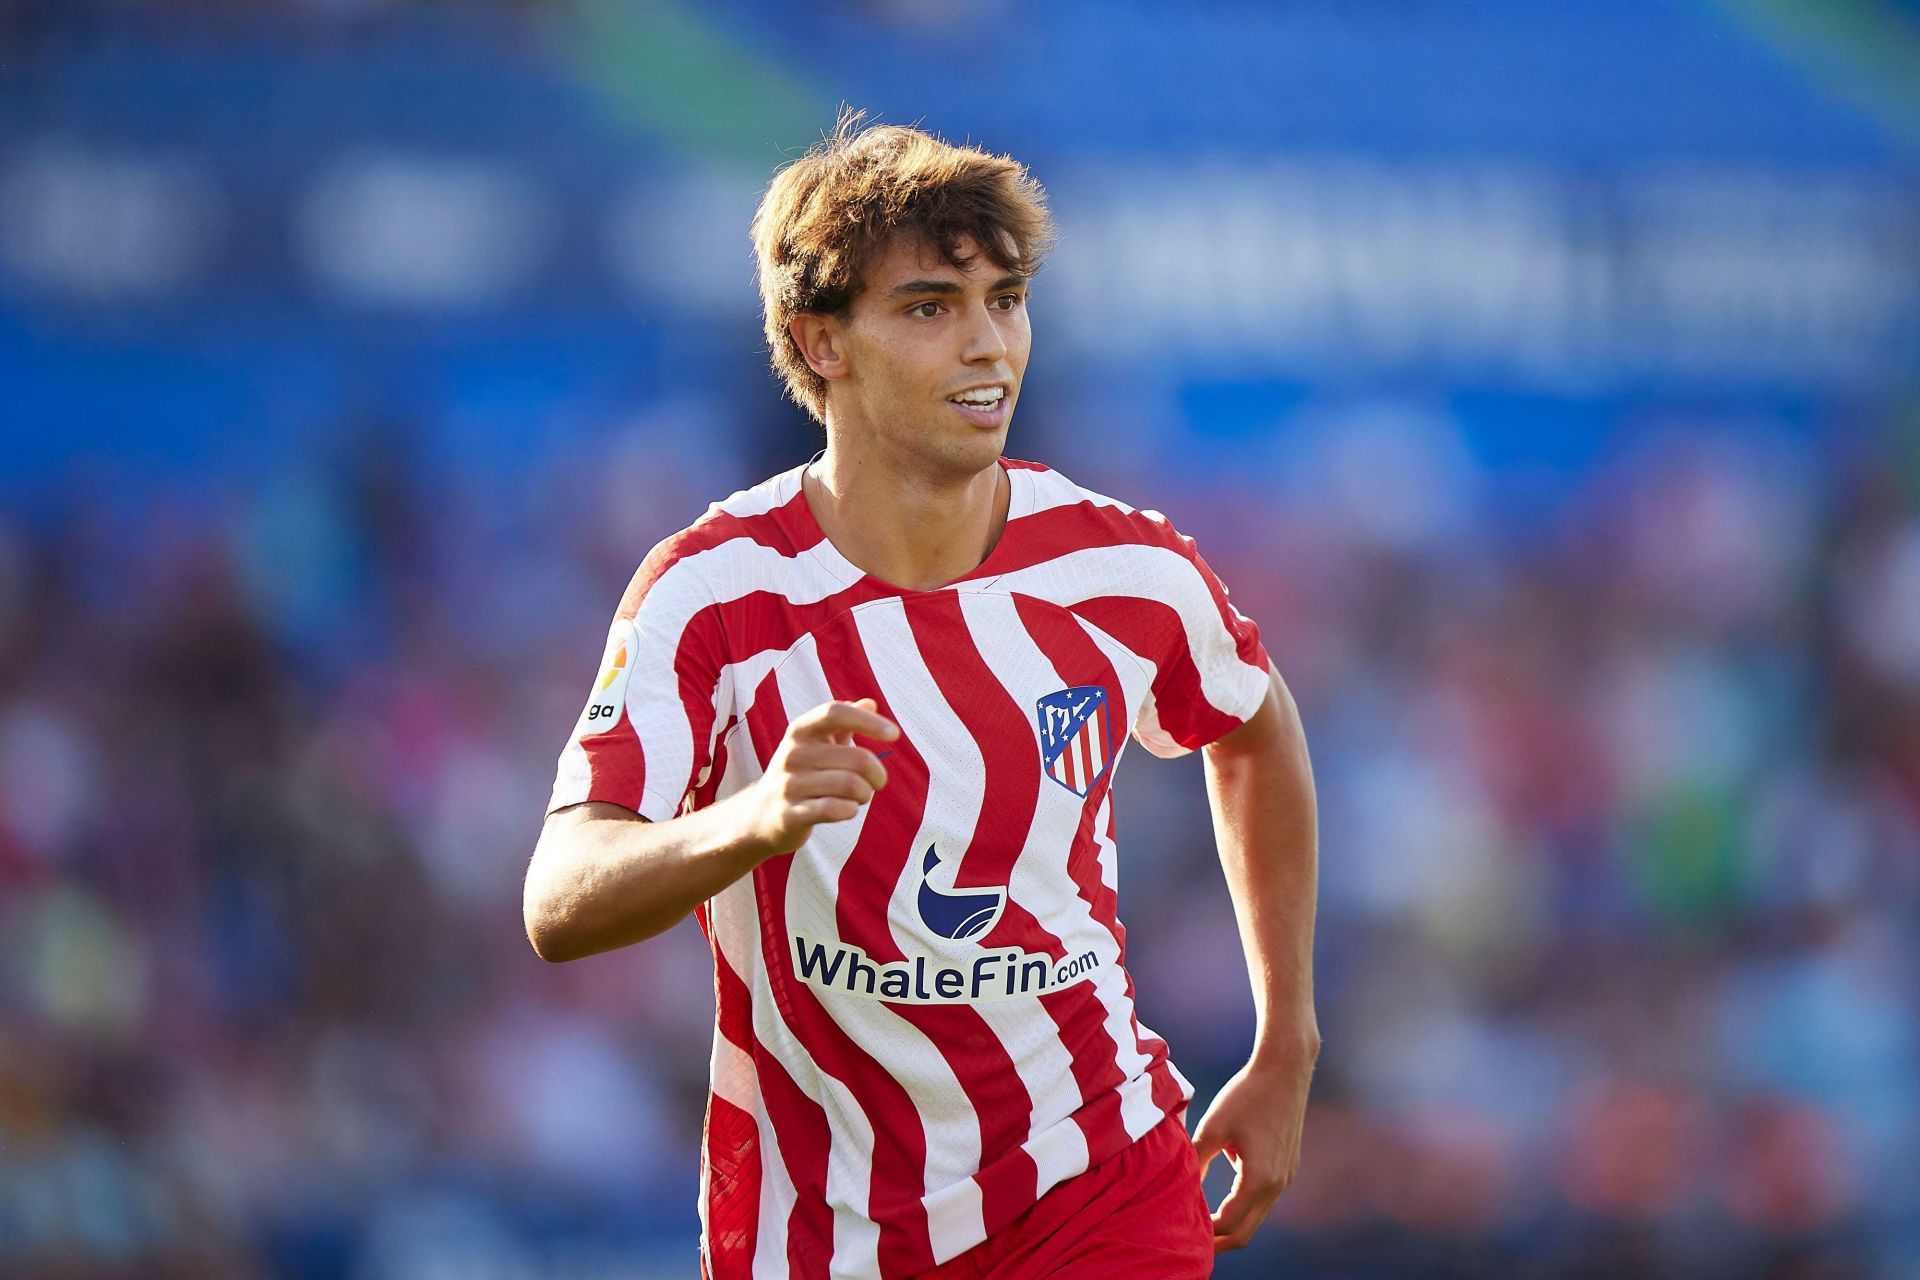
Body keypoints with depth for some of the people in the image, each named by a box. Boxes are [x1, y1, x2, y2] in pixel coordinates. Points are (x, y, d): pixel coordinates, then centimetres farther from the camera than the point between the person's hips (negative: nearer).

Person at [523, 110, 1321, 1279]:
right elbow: (559, 908, -27)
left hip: (1102, 1182, 1)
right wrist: (753, 823, -46)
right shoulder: (715, 592, -16)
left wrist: (1286, 1057, 16)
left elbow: (1257, 730, 17)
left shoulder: (1126, 571, -6)